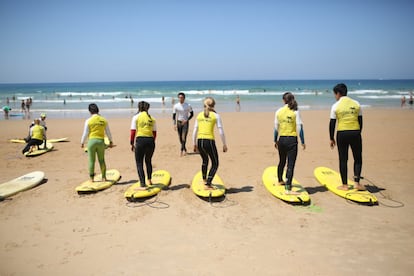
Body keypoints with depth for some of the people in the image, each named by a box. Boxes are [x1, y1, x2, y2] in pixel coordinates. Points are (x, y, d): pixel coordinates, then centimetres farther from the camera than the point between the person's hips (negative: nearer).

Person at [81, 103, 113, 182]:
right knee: (101, 160, 12)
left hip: (92, 141, -2)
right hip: (101, 141, 2)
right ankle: (104, 177, 16)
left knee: (91, 160, 7)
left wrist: (82, 142, 10)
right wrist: (110, 141, 21)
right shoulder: (104, 120, 3)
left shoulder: (88, 121, -5)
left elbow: (85, 133, -3)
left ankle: (91, 178, 13)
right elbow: (108, 132, 8)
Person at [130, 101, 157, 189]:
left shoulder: (136, 117, 1)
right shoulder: (152, 119, 10)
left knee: (139, 163, 5)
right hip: (150, 141, 4)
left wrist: (132, 143, 4)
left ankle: (143, 185, -3)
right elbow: (154, 133, 9)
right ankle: (149, 180, 40)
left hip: (140, 140, -4)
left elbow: (133, 132, -4)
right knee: (148, 161, 24)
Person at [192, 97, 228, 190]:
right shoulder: (216, 115, -1)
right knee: (215, 164, 14)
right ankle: (208, 184, 4)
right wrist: (224, 145, 5)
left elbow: (195, 131, 10)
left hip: (199, 141, 5)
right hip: (209, 141, -4)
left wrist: (195, 144, 20)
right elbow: (221, 132, -4)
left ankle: (204, 180, 46)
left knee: (205, 160, 30)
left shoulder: (199, 115, 10)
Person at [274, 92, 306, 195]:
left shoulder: (278, 111, 2)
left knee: (282, 161, 23)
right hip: (292, 140, -4)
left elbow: (276, 127, 6)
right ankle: (288, 188, -10)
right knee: (290, 164, -4)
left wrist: (275, 140, 17)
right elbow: (299, 127, -8)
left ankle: (280, 180, 43)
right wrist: (303, 142, -1)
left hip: (281, 139, 4)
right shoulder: (295, 112, -7)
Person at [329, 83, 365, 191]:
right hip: (355, 133, 2)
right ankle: (357, 182, 9)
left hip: (342, 134, -2)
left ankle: (344, 185, 13)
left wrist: (331, 138, 6)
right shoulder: (356, 104, 5)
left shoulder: (335, 106, -3)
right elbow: (360, 121, 8)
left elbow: (332, 123, -2)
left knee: (343, 159, 8)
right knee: (358, 159, 14)